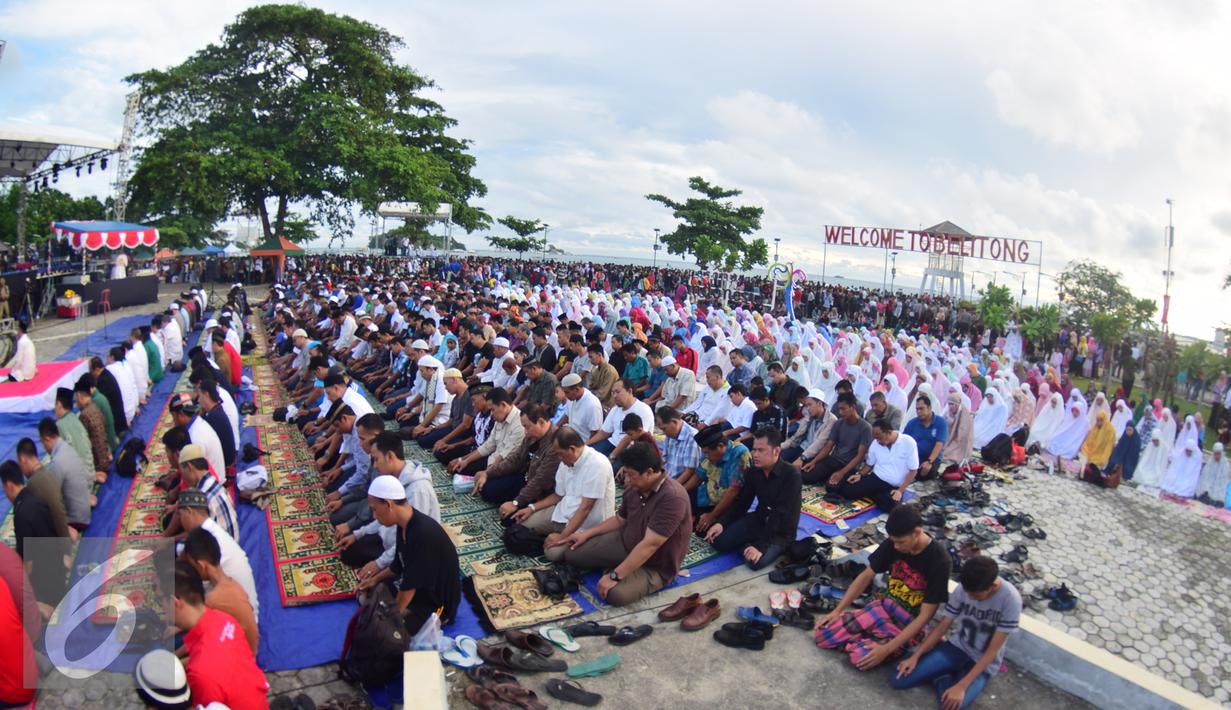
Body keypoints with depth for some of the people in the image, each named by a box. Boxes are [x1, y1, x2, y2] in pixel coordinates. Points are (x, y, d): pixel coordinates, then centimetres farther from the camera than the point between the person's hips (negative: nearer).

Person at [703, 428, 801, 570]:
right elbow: (742, 502, 4)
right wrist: (721, 522, -13)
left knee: (756, 561, -30)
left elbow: (783, 515, -28)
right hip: (759, 519, 5)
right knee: (718, 541, -12)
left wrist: (761, 545, -33)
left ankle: (778, 547, 0)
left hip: (781, 530, -5)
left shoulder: (791, 475, -24)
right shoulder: (753, 471, -4)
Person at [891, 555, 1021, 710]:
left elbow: (992, 651, -21)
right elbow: (942, 626, -3)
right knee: (898, 679, -14)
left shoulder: (1010, 599, -24)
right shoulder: (963, 588, -13)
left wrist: (961, 686, -25)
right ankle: (944, 675, 10)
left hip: (983, 662, -3)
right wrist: (915, 656, -14)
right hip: (956, 647, 3)